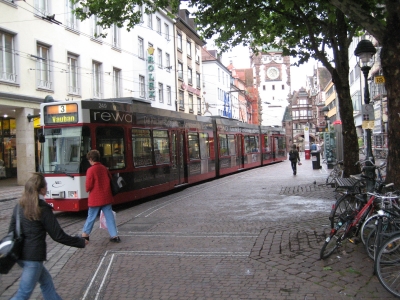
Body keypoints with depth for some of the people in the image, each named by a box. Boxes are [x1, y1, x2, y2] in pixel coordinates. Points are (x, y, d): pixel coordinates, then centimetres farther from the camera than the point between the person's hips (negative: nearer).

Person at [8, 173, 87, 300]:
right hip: (33, 256, -8)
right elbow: (58, 235, -12)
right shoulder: (43, 209, -15)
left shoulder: (19, 206, 4)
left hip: (20, 254, 8)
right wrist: (80, 242, -2)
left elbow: (12, 230, 8)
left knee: (46, 280, 23)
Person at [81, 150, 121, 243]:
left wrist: (87, 190, 8)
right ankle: (114, 236, 3)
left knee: (91, 217, 9)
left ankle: (85, 234, 22)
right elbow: (110, 179, 16)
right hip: (106, 197, 4)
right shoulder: (104, 168, 5)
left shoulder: (91, 170, -13)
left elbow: (89, 185, -14)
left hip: (95, 199, -4)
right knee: (109, 217, 5)